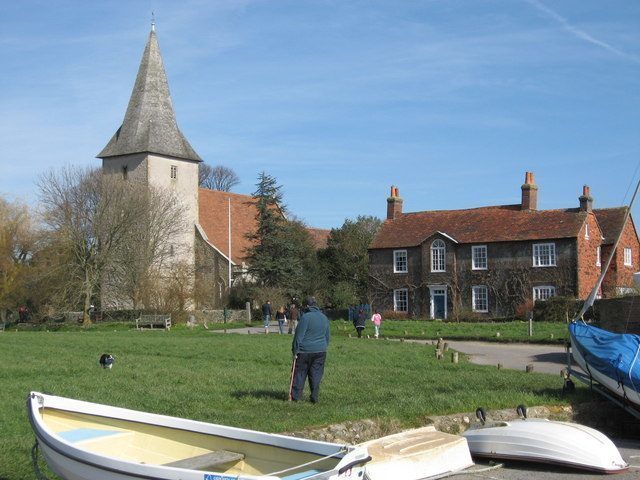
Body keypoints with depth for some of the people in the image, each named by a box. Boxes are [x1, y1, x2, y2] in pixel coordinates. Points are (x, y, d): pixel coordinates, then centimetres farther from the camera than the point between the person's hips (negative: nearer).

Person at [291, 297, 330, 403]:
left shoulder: (305, 317, -13)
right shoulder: (324, 318, 8)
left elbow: (299, 335, -12)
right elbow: (327, 336, 15)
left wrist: (295, 350, -6)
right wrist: (324, 347, 24)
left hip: (305, 350, -5)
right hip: (320, 350, 5)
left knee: (300, 374, 6)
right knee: (316, 375, 9)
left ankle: (295, 396, 9)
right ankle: (314, 397, 7)